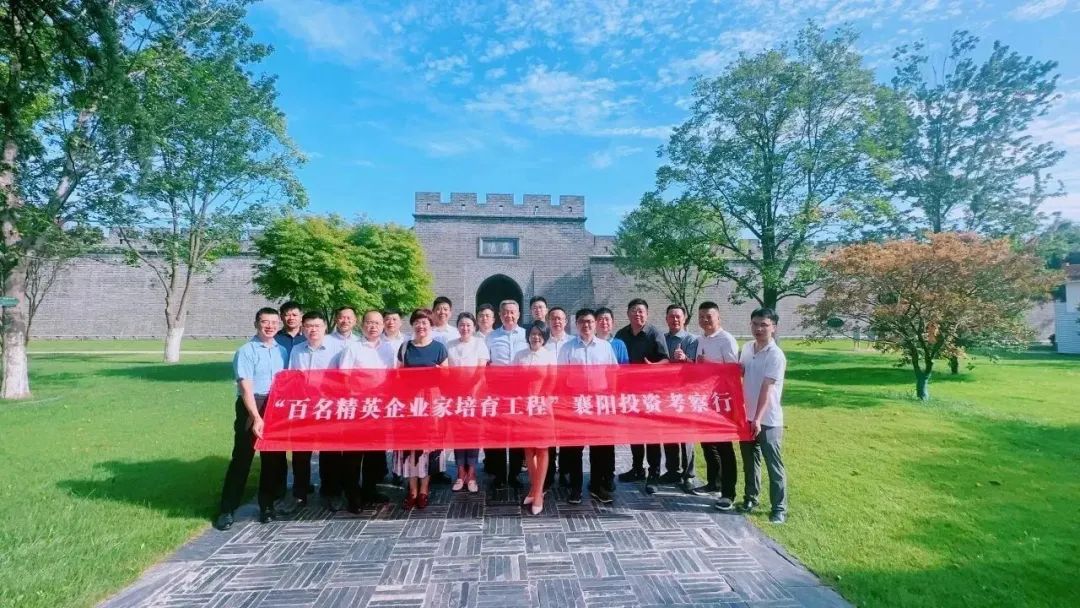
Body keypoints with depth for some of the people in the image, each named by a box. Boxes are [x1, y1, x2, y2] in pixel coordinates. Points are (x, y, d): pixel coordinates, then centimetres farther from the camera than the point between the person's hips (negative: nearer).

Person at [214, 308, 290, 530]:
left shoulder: (282, 351, 8)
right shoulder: (246, 351, -6)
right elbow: (246, 387, -13)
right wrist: (256, 417, -20)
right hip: (251, 408, -4)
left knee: (274, 459, 10)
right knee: (242, 458, 1)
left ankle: (267, 505, 24)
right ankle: (226, 510, 13)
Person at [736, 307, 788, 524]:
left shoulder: (776, 355, -16)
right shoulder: (747, 348, 4)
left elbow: (766, 389, -22)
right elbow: (737, 374, 16)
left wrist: (758, 419, -26)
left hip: (768, 421, -6)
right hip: (746, 416, 6)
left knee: (773, 465, 3)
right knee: (749, 461, 17)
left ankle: (779, 508, 14)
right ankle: (750, 498, 32)